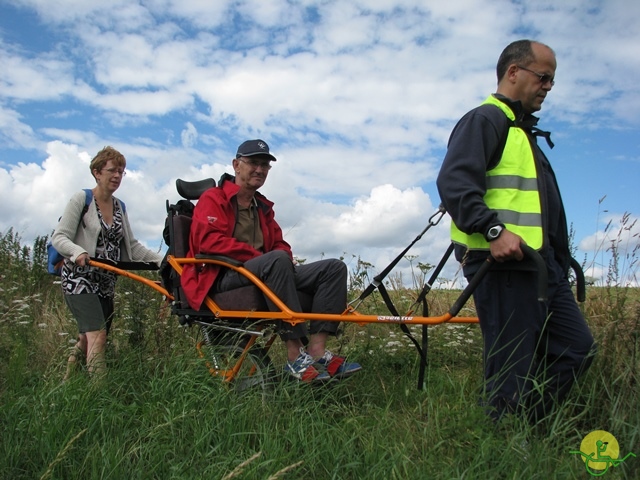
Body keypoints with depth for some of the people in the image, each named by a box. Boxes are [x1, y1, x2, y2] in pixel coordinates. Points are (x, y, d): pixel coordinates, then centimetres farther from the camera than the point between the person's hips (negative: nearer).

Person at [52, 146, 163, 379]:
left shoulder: (120, 207, 12)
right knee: (98, 335, -19)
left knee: (88, 340, 10)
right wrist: (78, 252, -31)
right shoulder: (81, 199, -5)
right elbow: (59, 237, -10)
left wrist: (162, 259, -2)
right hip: (80, 279, -6)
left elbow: (132, 246, 10)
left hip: (106, 283, 6)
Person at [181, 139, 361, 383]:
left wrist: (285, 259, -6)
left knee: (334, 267, -10)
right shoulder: (213, 198, 4)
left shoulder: (263, 207, 25)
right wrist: (258, 256, -19)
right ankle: (295, 357, -36)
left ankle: (317, 352, -27)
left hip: (264, 275, 7)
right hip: (223, 278, -7)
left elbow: (280, 244, 19)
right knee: (277, 259, -38)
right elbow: (210, 240, -13)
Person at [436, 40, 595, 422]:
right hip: (501, 262, -10)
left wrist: (560, 258, 24)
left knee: (576, 348, 11)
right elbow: (454, 183, -21)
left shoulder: (523, 131, 27)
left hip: (540, 264, 10)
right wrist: (493, 231, -31)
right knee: (514, 365, -6)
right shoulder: (485, 120, -5)